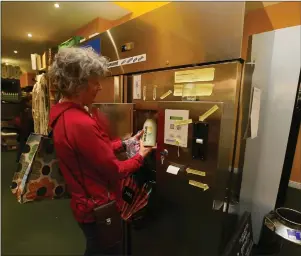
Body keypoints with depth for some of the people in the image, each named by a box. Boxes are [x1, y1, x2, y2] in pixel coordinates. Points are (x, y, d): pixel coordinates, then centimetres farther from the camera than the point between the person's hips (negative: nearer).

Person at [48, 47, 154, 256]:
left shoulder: (64, 114, -1)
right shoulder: (80, 123, -33)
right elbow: (114, 171, -24)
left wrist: (125, 143, 2)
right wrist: (141, 156, -8)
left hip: (86, 202, 8)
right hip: (97, 207, -8)